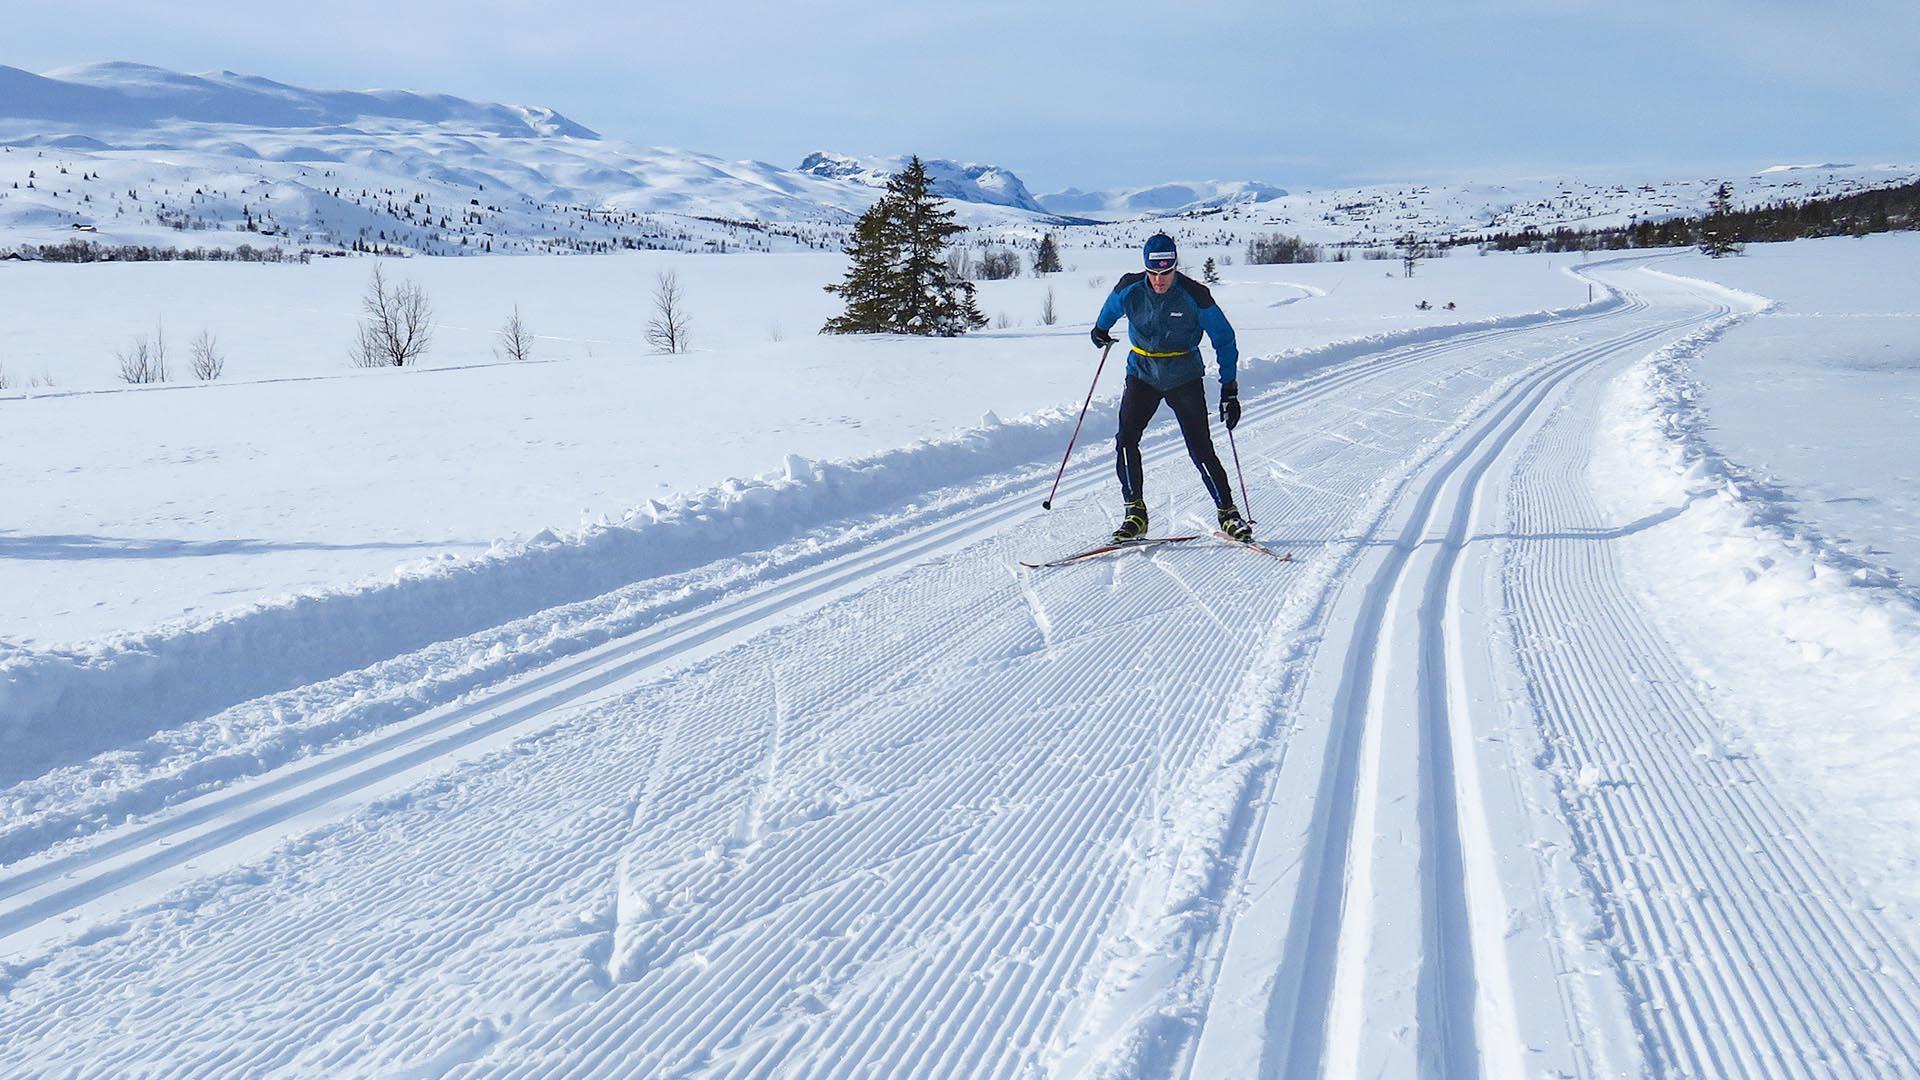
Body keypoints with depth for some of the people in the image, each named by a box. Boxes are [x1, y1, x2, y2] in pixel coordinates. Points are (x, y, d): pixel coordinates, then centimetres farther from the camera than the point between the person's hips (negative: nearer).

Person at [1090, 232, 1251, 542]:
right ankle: (1135, 513, -2)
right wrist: (1100, 330, 32)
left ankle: (1228, 514, 6)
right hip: (1142, 375, 3)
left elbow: (1224, 340, -8)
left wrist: (1229, 390, -11)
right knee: (1125, 441, -14)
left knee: (1201, 450, -8)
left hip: (1185, 379, -2)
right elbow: (1111, 309, 17)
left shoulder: (1195, 296, -16)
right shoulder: (1129, 289, -9)